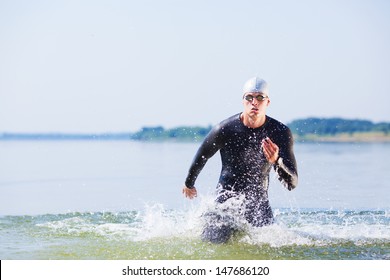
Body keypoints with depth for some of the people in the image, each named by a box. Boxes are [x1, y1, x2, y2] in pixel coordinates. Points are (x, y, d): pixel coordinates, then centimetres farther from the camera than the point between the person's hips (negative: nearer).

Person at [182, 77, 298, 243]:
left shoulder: (280, 132, -13)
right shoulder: (225, 129, -16)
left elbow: (292, 183, -16)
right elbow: (202, 156, 5)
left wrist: (276, 161, -37)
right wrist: (189, 183, 21)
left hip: (258, 200, 2)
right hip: (227, 197, -2)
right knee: (213, 242, -12)